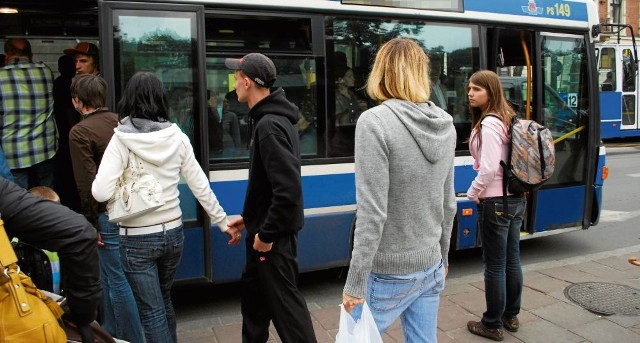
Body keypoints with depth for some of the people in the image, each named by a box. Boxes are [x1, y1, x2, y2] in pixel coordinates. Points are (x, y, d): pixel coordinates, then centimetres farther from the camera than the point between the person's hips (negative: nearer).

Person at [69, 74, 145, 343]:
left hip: (108, 214, -7)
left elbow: (87, 183, -15)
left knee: (116, 281, 6)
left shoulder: (79, 133, -13)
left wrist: (92, 223, -7)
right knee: (108, 275, 23)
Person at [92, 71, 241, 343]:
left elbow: (101, 193, -20)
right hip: (172, 232, 4)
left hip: (137, 239, -4)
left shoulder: (121, 140, -13)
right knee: (164, 301, 25)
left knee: (152, 311, 8)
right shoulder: (177, 137, -3)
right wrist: (224, 222, 9)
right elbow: (201, 187, 0)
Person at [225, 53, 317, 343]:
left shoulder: (269, 125, -23)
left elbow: (288, 189, -30)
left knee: (283, 301, 3)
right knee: (254, 294, 23)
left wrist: (267, 234, -21)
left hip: (275, 233, -10)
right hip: (266, 226, 10)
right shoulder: (270, 118, 9)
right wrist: (249, 218, 15)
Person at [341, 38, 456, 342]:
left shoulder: (375, 122, -18)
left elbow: (372, 214, -21)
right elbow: (448, 203, 10)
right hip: (430, 267, 6)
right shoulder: (445, 124, 2)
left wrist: (355, 283, -14)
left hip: (389, 273, -6)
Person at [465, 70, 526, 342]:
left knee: (494, 265, 1)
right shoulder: (507, 118, 11)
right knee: (511, 260, 17)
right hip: (516, 198, 10)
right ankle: (511, 316, 31)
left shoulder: (488, 123, -18)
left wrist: (473, 193, -8)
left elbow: (489, 169, -24)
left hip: (496, 201, -9)